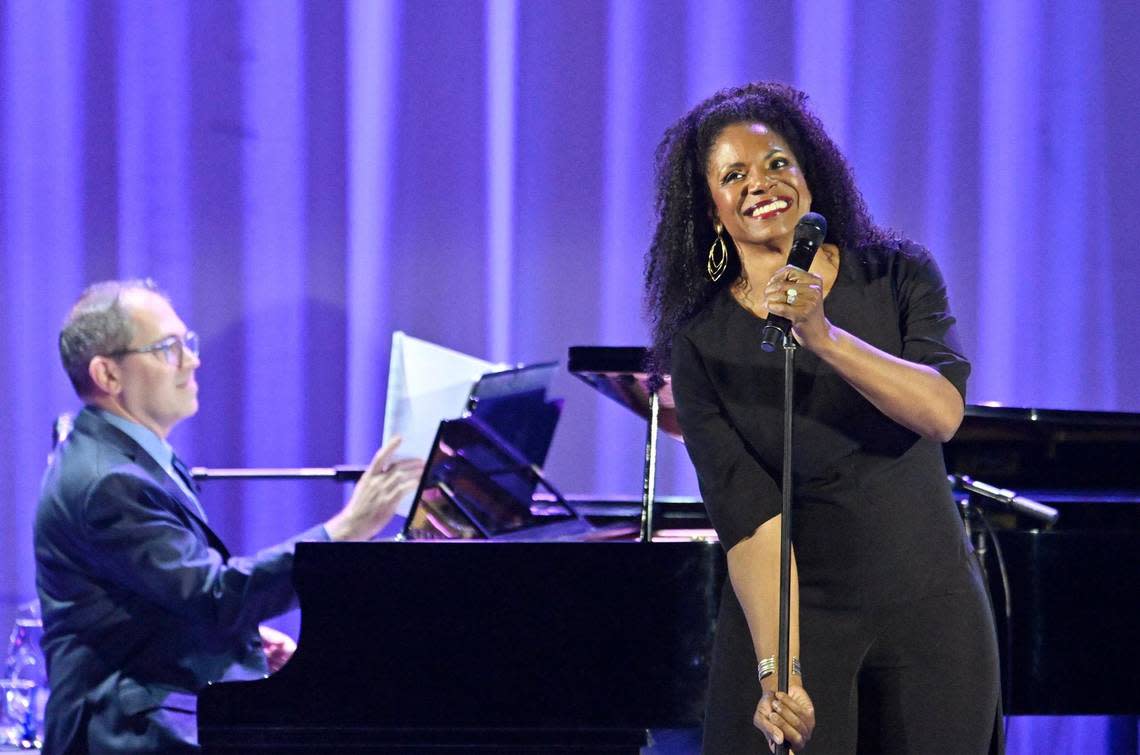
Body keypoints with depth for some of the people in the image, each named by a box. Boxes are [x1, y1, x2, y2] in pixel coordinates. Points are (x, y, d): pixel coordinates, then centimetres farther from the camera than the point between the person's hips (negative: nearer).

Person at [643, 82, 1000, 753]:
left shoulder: (897, 276, -1)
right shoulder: (702, 345, -6)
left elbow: (943, 412, -17)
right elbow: (748, 519, -14)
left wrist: (824, 338, -31)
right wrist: (776, 671, -24)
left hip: (932, 613, 1)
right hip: (798, 617, -1)